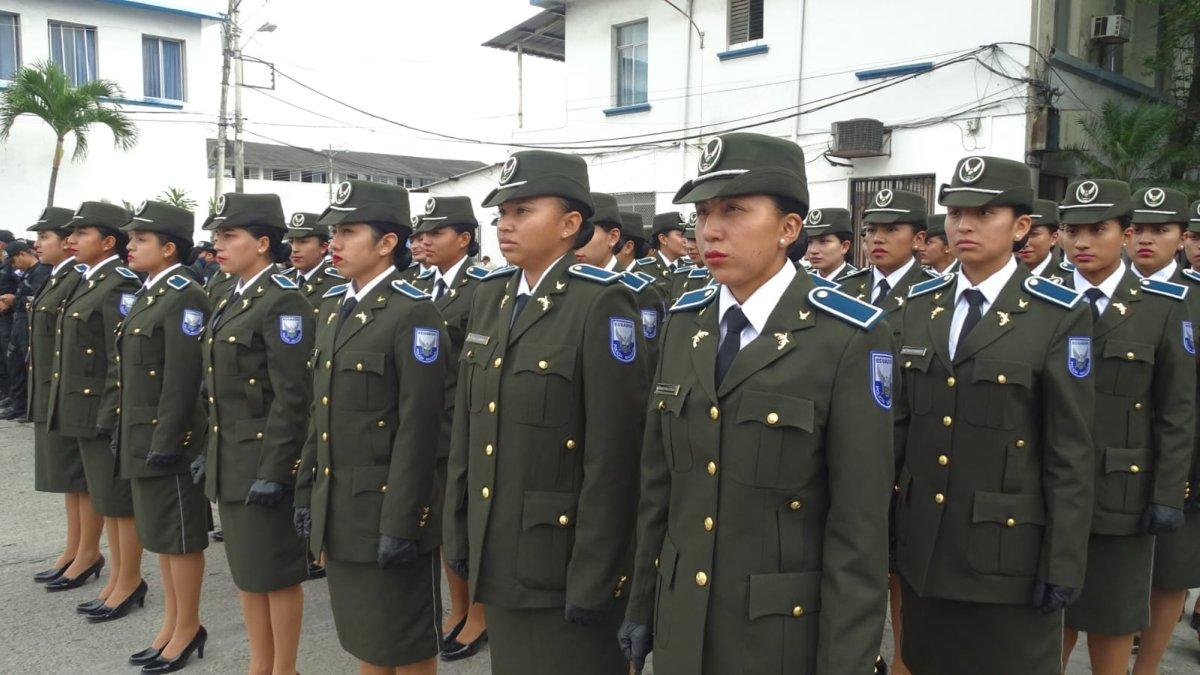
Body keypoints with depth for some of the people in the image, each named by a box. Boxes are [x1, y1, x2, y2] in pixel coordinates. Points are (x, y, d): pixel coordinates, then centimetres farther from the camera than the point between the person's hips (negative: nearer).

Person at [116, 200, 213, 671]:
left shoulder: (185, 297, -16)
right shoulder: (147, 294, 13)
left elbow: (183, 377, -21)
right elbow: (133, 372, 17)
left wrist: (166, 442, -22)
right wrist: (125, 434, 17)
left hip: (169, 437, -10)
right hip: (141, 436, 10)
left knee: (180, 536, 2)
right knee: (159, 534, 17)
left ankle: (188, 629, 16)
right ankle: (172, 625, 29)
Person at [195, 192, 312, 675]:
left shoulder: (283, 301, -15)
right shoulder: (231, 302, 13)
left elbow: (293, 396, -20)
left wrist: (274, 470, -21)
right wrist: (209, 453, 16)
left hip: (264, 460, -9)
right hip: (229, 461, 9)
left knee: (277, 571, 4)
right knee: (246, 569, 17)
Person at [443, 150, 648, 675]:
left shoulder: (601, 302, -15)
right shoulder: (490, 296, 7)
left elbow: (612, 455, -18)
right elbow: (466, 426, 11)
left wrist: (593, 577, -17)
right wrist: (457, 529, 11)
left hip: (563, 559, -7)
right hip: (497, 557, 7)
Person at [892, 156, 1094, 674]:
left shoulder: (1059, 316, -9)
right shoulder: (919, 305, 6)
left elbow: (1071, 452, -10)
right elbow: (900, 420, 8)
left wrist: (1064, 564, -10)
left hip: (1006, 547, -4)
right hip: (921, 543, 5)